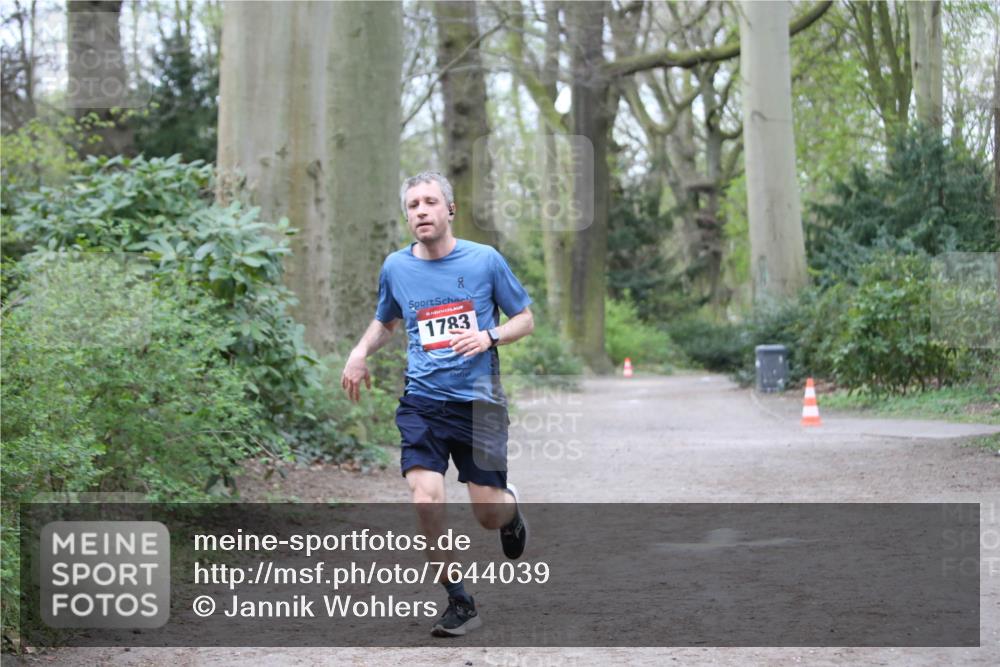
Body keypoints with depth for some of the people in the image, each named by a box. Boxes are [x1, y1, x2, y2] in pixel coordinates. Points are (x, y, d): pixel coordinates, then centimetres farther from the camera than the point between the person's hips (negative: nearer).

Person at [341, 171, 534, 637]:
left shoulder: (485, 260, -3)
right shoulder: (396, 267, 5)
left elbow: (524, 320, 6)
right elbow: (385, 321, 24)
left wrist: (489, 337, -14)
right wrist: (360, 353, 5)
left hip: (478, 401, -1)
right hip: (422, 402, 1)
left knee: (488, 514, 0)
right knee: (426, 501, -17)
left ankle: (510, 507, 40)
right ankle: (460, 604, 0)